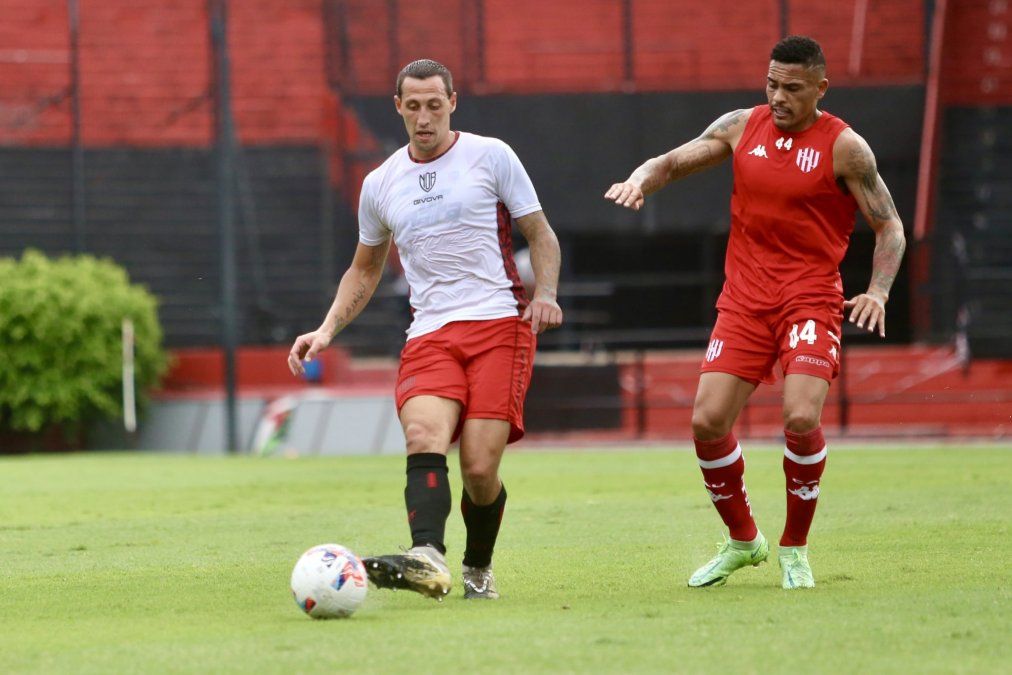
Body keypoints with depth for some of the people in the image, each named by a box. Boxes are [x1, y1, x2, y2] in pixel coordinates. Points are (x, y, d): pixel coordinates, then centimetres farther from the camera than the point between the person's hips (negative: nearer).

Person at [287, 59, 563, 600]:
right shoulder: (380, 185, 16)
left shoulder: (490, 157, 6)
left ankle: (479, 568, 12)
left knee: (480, 469, -14)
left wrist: (545, 293, -9)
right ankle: (428, 558, -47)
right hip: (429, 335, 2)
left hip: (500, 323, -2)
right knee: (424, 434, -28)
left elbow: (541, 235, 10)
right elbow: (365, 269, 29)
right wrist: (328, 328, 15)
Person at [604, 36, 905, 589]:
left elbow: (888, 226, -1)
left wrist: (878, 290, -16)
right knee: (708, 422, -6)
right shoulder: (742, 127, 6)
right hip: (744, 298, 4)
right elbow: (674, 161, 12)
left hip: (811, 298, -4)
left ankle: (794, 549, 0)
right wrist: (639, 181, -11)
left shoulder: (844, 147, -5)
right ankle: (742, 542, 18)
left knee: (801, 418, -22)